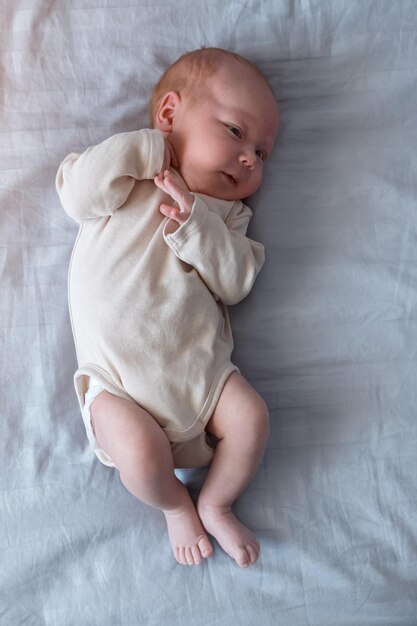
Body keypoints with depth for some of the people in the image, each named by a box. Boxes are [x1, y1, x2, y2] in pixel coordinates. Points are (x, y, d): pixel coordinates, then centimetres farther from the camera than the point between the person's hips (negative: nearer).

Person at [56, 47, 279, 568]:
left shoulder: (226, 213, 11)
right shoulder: (127, 178, 4)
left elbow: (236, 282, -4)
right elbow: (79, 195, -17)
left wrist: (196, 224, -17)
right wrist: (145, 145, -12)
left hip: (199, 364, 4)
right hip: (118, 375, -3)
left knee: (250, 418, -10)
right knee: (142, 454, -21)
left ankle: (215, 504, 19)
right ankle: (175, 506, 15)